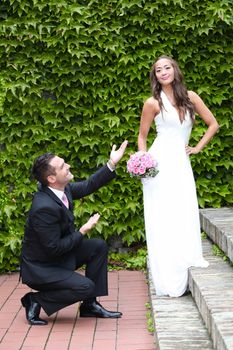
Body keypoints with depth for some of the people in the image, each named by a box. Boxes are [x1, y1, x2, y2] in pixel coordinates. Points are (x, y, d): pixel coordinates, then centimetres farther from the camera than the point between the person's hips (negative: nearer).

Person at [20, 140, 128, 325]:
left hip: (60, 254, 9)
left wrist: (112, 164, 4)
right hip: (40, 268, -9)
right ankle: (36, 300, -1)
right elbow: (54, 248, -27)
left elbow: (88, 186, 9)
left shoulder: (61, 188, -7)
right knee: (85, 287, -22)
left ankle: (90, 305, 10)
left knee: (99, 246, 3)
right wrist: (82, 232, -18)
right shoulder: (44, 207, -33)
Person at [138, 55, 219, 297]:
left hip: (182, 162, 3)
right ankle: (169, 280, 2)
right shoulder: (153, 103, -1)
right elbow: (142, 136, 6)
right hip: (160, 162, -3)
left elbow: (213, 124, 13)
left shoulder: (190, 97, 7)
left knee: (186, 215, -2)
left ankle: (185, 270, 10)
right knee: (162, 219, -3)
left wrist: (198, 148, 5)